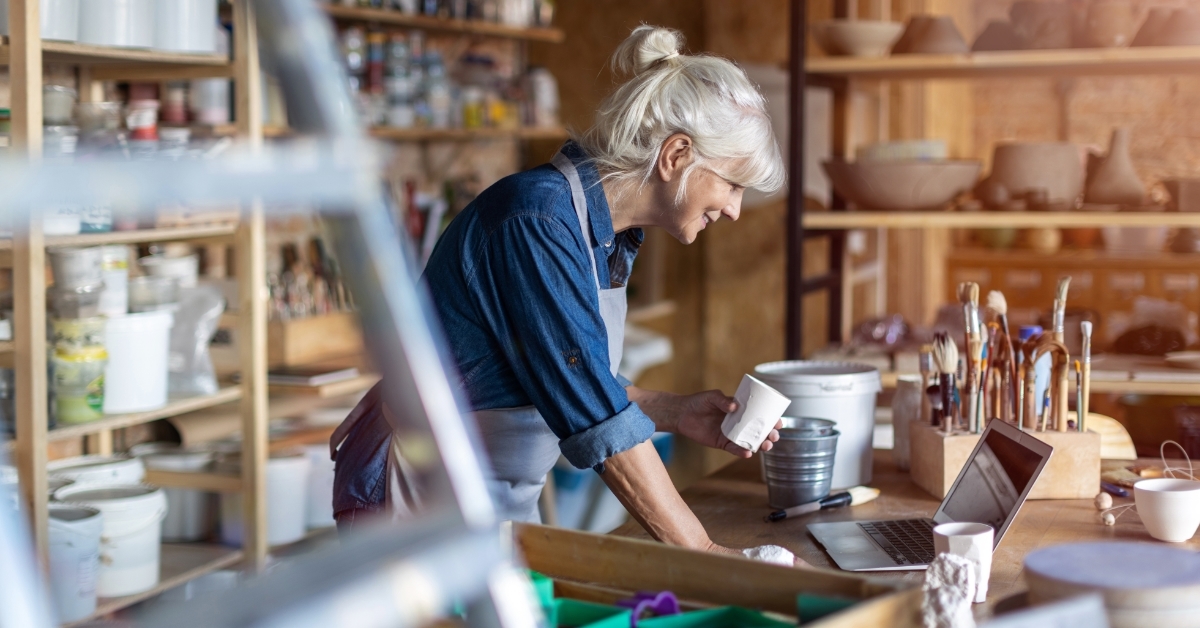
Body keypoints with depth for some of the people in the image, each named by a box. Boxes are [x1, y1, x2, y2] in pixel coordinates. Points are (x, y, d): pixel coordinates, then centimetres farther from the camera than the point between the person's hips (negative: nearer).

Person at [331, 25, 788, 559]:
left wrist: (674, 413, -1)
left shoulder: (609, 234, 3)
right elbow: (596, 420, -29)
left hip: (507, 500, 9)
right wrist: (700, 551, -26)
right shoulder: (539, 221, -26)